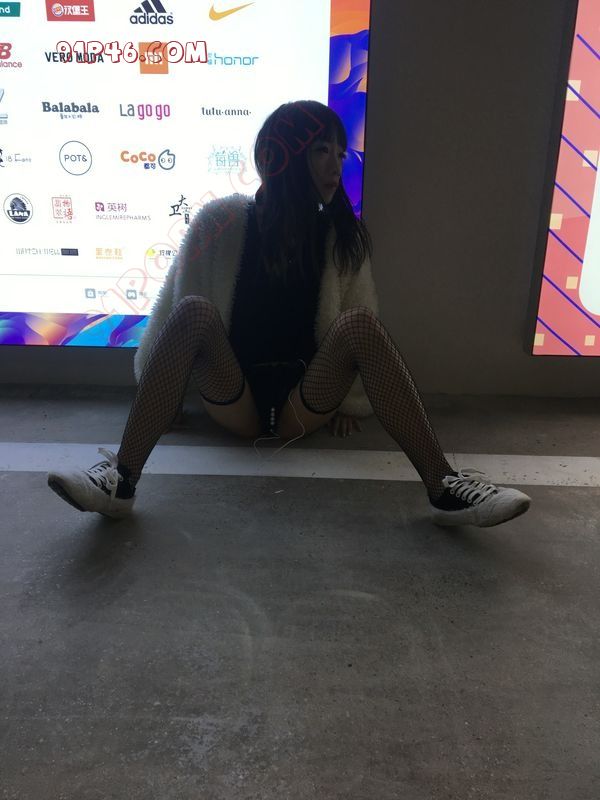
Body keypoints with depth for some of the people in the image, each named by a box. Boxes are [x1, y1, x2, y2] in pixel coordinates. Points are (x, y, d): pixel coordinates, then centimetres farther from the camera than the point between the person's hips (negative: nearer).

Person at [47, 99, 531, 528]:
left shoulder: (345, 235, 3)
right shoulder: (221, 221, -3)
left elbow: (360, 312, 8)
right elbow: (174, 303, 4)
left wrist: (350, 401, 11)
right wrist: (158, 398, 10)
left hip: (304, 404, 1)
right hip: (232, 403, -1)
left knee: (359, 322, -26)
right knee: (195, 311, -27)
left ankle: (445, 488, -30)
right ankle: (121, 480, -34)